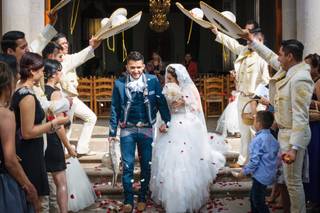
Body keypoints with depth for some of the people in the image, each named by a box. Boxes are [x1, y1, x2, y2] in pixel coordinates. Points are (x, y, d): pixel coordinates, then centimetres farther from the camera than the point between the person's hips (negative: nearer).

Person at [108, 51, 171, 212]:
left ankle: (142, 198, 25)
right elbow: (115, 109, 1)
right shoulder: (119, 83, -4)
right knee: (127, 166, 3)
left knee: (146, 165, 10)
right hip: (127, 130, 0)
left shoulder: (152, 81, -5)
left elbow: (161, 101, -1)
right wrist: (112, 132, 2)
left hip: (146, 129, 1)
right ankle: (128, 200, 15)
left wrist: (166, 121, -14)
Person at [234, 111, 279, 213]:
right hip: (269, 173, 9)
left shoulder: (258, 139, -21)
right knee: (253, 197, 23)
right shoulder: (272, 138, 5)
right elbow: (275, 156, 12)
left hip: (261, 176, -9)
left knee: (258, 201, 2)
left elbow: (254, 160, -22)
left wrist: (244, 171, -11)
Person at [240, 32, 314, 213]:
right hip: (284, 131, 10)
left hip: (293, 134, -10)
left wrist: (294, 148, -33)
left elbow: (301, 116, -29)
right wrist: (251, 40, 28)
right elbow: (270, 56, 23)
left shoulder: (300, 79, -25)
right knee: (288, 175, 23)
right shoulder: (287, 68, 2)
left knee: (293, 180, -1)